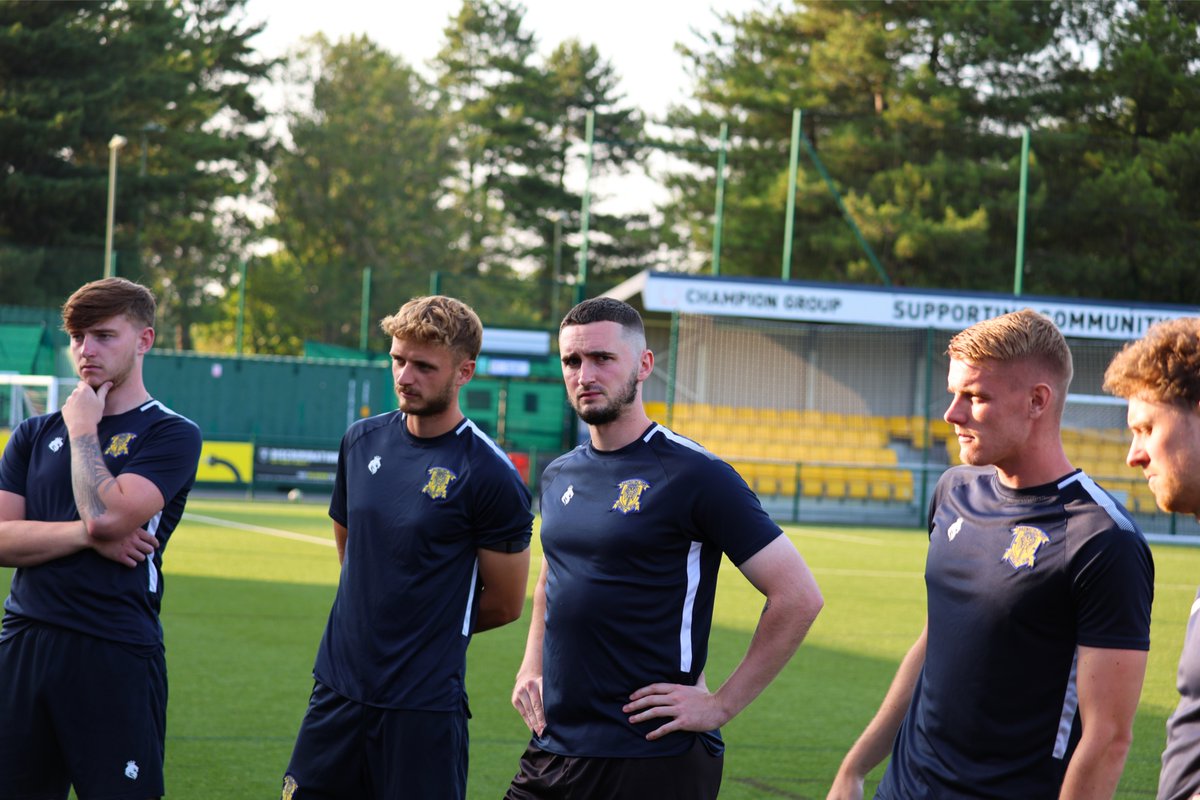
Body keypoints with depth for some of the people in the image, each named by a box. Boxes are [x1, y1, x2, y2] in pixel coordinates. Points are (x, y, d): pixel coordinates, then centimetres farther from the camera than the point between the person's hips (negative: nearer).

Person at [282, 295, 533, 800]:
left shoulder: (489, 474, -11)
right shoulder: (362, 441, 7)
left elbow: (505, 603, -4)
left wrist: (437, 627, 7)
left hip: (424, 705, -5)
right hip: (338, 685, 6)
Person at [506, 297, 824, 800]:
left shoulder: (694, 475, -10)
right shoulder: (559, 476, 11)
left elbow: (798, 597, -13)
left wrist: (721, 705, -12)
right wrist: (531, 667, 14)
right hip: (550, 751, 6)